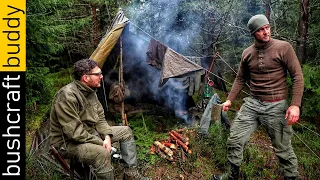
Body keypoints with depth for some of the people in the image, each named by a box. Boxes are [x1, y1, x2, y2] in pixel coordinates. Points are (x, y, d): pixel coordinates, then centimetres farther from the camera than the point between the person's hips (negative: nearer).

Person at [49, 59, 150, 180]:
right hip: (68, 142, -9)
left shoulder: (90, 91, 2)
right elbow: (74, 132, -30)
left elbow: (100, 117, 7)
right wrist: (101, 142, -22)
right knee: (102, 152, -37)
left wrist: (107, 136, -10)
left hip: (91, 133, 10)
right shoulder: (67, 96, -27)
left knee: (126, 131, 7)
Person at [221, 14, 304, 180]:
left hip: (276, 106, -4)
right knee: (234, 140, 5)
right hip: (252, 104, 4)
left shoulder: (283, 47, -7)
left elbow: (297, 77, -8)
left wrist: (295, 105, -16)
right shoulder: (247, 53, 6)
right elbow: (240, 79, 17)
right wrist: (229, 99, 11)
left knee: (283, 148, 5)